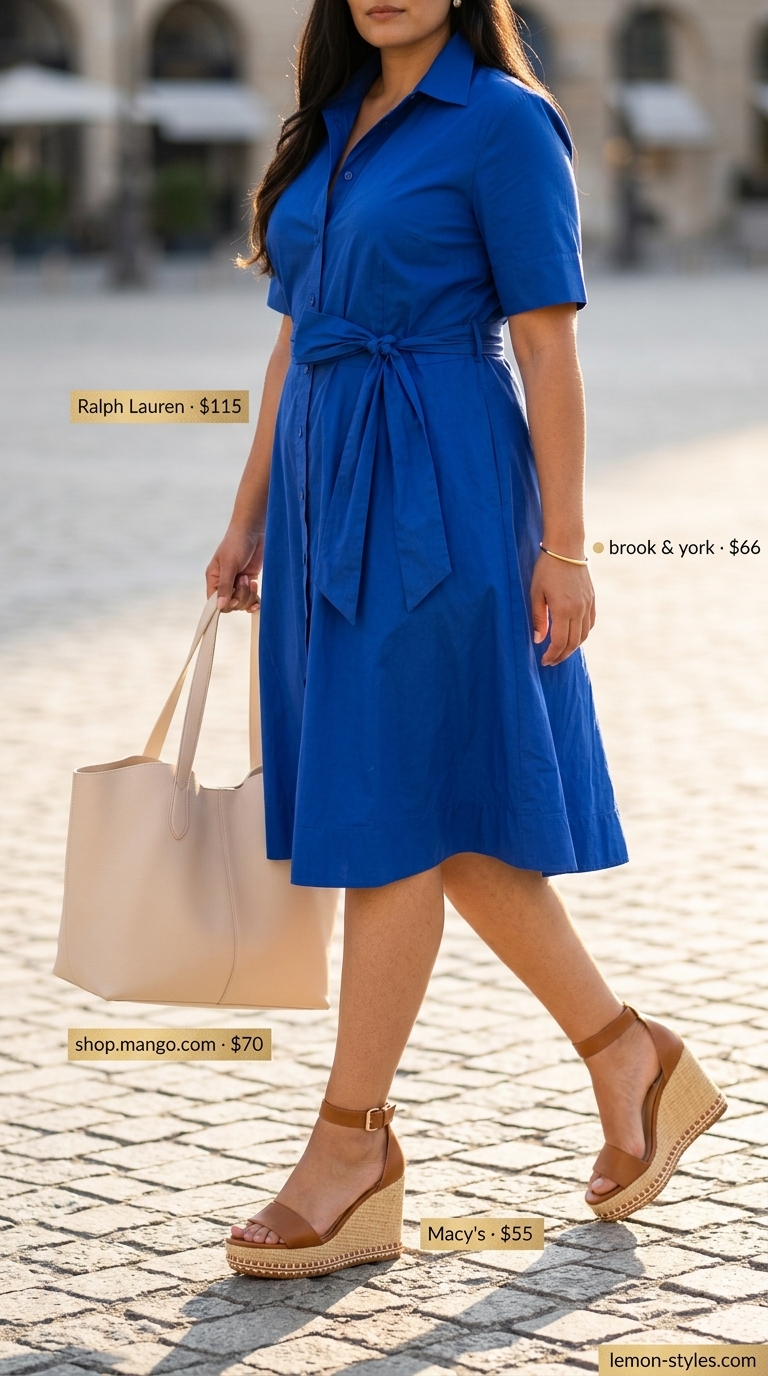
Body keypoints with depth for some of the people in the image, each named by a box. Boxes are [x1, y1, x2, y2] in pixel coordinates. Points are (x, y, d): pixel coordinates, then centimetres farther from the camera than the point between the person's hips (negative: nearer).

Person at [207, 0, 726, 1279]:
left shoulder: (503, 122, -6)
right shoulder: (328, 129, 15)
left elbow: (548, 344, -10)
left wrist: (564, 543, -13)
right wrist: (248, 516, 16)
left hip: (436, 497, -8)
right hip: (328, 493, 8)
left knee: (394, 812, -4)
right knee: (448, 820, 11)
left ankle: (353, 1150, 3)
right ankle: (632, 1062, 24)